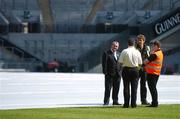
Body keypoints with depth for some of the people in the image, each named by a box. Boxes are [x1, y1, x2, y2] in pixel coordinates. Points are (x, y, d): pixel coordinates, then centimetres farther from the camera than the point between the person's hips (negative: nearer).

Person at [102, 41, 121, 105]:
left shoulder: (118, 54, 15)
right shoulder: (106, 53, -3)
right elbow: (104, 63, -7)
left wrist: (119, 72, 7)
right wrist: (105, 72, -14)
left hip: (117, 74, 5)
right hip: (109, 74, -5)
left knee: (116, 89, 8)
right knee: (108, 89, -3)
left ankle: (115, 101, 15)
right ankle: (106, 101, 1)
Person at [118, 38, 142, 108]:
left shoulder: (124, 51, -7)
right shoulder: (137, 52, -3)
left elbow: (120, 62, -7)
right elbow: (140, 63, 1)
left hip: (126, 70, -1)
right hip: (135, 70, 1)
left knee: (126, 87, 5)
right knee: (134, 88, 5)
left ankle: (126, 104, 3)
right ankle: (133, 103, 2)